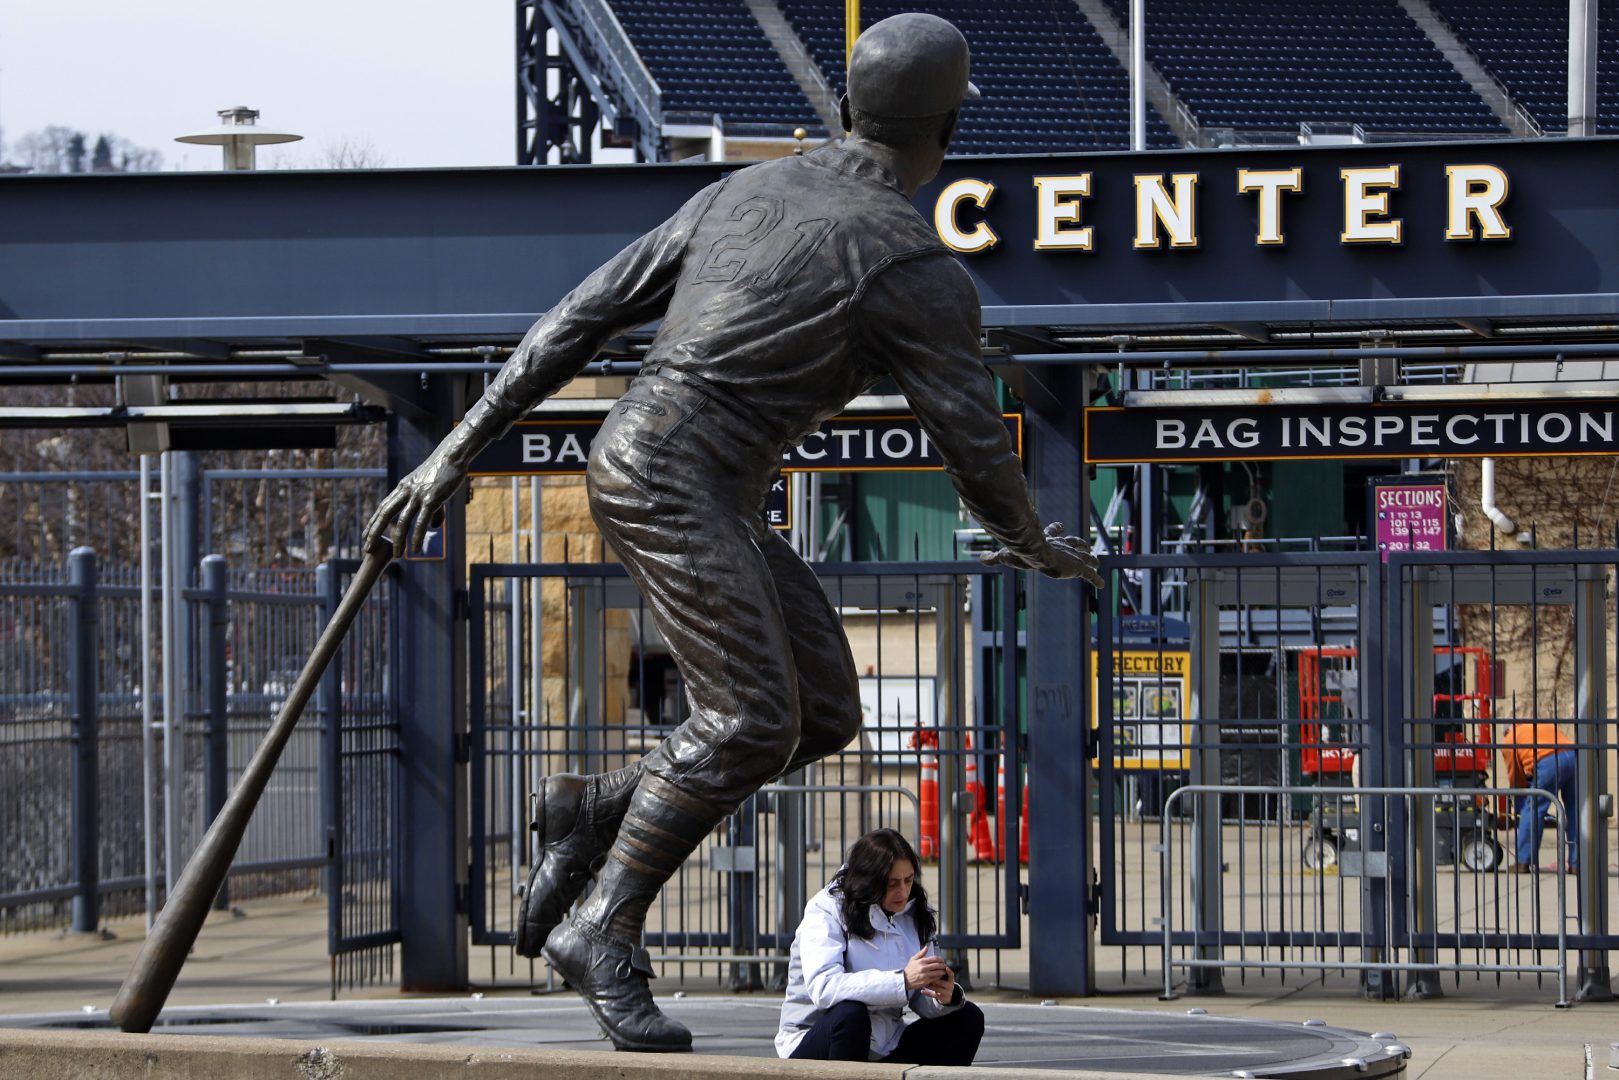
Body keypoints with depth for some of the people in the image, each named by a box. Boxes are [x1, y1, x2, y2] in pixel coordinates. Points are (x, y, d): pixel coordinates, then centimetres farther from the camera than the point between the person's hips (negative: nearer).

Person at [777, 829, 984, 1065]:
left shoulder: (913, 915, 4)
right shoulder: (826, 911, -14)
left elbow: (924, 1002, 2)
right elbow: (822, 988, -32)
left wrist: (946, 997, -24)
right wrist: (903, 980, -38)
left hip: (883, 1050, 6)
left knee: (968, 1018, -8)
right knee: (849, 1014, -37)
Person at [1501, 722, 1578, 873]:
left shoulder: (1509, 740, 21)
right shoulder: (1546, 726, 38)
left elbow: (1515, 776, 20)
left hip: (1548, 764, -5)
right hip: (1574, 757, 5)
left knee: (1532, 811, 6)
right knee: (1575, 812, 12)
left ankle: (1523, 862, 6)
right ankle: (1576, 864, 14)